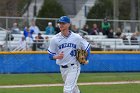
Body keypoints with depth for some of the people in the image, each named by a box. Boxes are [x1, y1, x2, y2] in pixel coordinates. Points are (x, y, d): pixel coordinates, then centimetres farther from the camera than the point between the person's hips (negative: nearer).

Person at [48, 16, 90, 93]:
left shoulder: (77, 37, -6)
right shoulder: (55, 39, -3)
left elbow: (87, 47, 8)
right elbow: (50, 55, 1)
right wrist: (57, 57, -20)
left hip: (74, 67, -4)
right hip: (63, 68, 4)